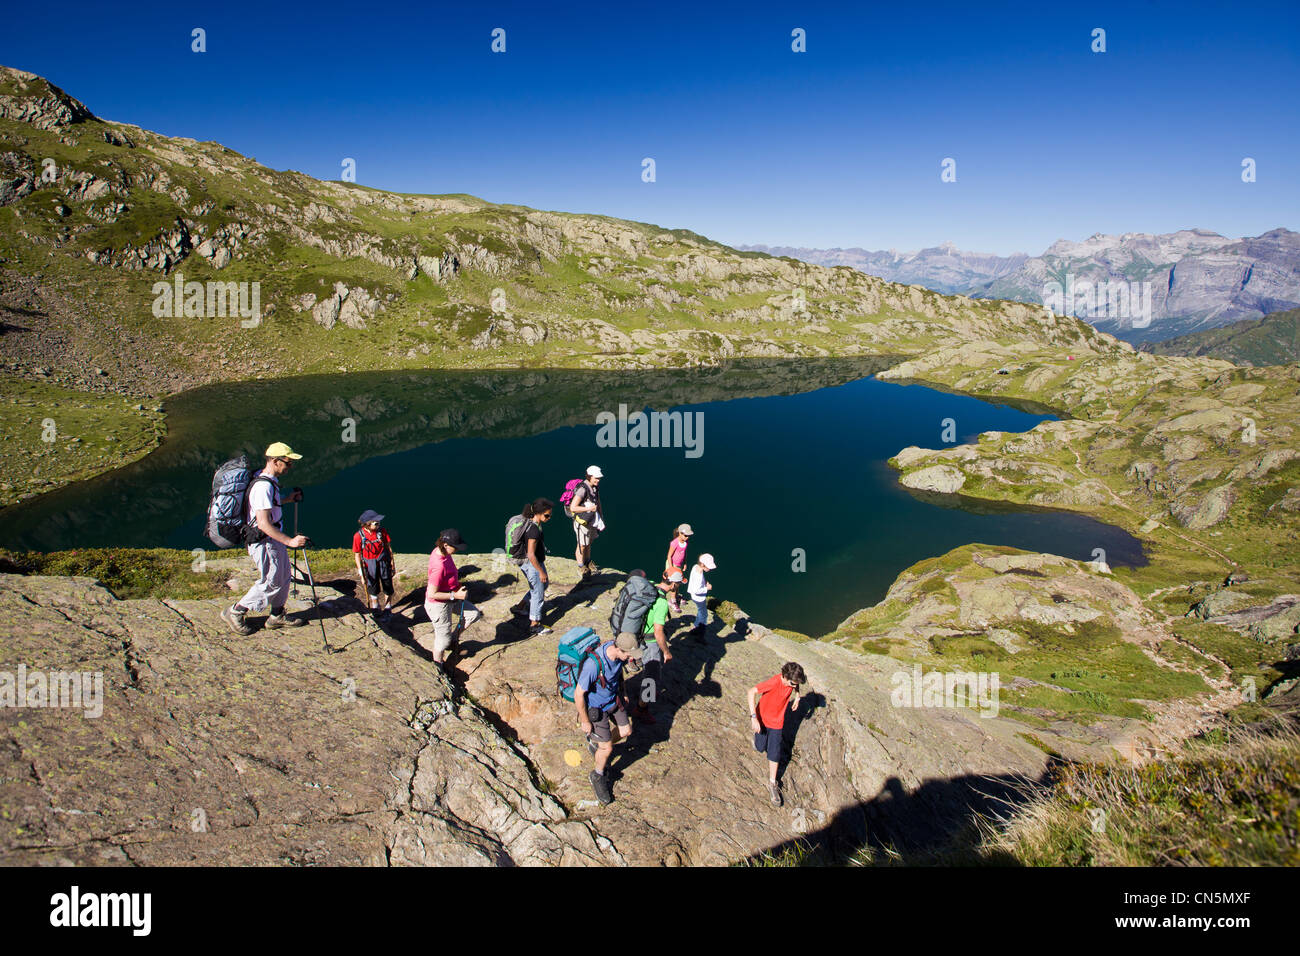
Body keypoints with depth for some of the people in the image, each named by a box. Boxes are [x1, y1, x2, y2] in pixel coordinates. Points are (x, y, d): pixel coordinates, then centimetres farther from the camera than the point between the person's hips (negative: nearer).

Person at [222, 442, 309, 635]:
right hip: (263, 542, -10)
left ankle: (277, 615, 33)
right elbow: (263, 524, -31)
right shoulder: (263, 486, -28)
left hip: (273, 538, 10)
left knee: (283, 576, 18)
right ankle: (235, 612, 17)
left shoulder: (269, 480, 4)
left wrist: (288, 499, 21)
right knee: (271, 582, 2)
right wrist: (290, 541, -32)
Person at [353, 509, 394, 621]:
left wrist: (392, 564, 3)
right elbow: (357, 555, -10)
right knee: (373, 589, 16)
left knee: (388, 587, 11)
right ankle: (376, 611, 36)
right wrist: (361, 573, -10)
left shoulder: (381, 531, -14)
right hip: (369, 564, -1)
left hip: (384, 562, 1)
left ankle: (388, 609, 31)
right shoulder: (358, 536, -18)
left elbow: (388, 547, -2)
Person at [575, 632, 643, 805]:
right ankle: (598, 776, 33)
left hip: (614, 698, 6)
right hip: (597, 706, -6)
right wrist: (585, 721, -15)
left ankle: (596, 746, 42)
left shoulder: (619, 653, -19)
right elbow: (578, 695, -27)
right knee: (607, 748, 3)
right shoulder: (593, 664, -41)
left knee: (626, 731, 16)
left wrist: (622, 692, 17)